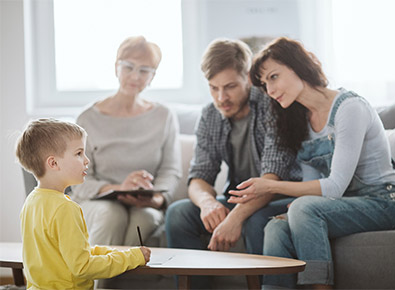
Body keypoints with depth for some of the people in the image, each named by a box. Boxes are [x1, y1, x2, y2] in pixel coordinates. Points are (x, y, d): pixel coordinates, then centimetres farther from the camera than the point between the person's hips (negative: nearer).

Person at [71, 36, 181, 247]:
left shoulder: (163, 118, 10)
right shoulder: (89, 120, 3)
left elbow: (171, 170, 3)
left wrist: (156, 198, -20)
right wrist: (118, 189, -24)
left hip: (145, 205, 1)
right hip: (94, 201, -1)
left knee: (144, 218, -35)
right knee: (112, 215, -36)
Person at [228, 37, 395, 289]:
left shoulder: (349, 107, -15)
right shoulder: (301, 120, 11)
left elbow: (335, 186, -20)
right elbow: (313, 186, 8)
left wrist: (270, 187, -21)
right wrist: (295, 211, -14)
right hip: (346, 206, 7)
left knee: (304, 209, -32)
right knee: (277, 228, -22)